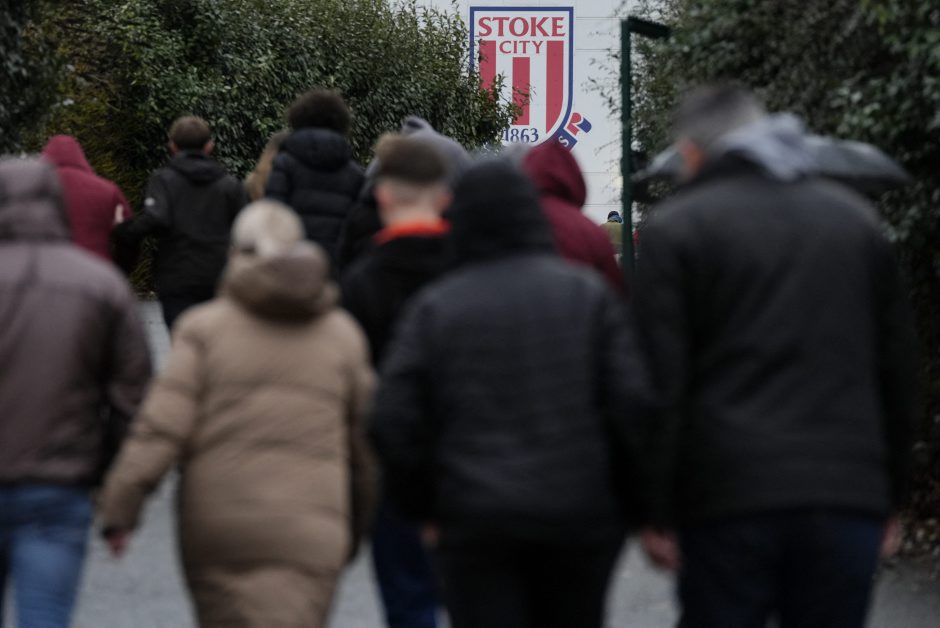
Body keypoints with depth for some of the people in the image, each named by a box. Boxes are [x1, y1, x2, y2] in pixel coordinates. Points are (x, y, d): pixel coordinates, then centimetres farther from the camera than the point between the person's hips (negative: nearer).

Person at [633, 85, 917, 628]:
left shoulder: (676, 227, 1)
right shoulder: (855, 217, 14)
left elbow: (661, 384, -5)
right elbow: (898, 369, 14)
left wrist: (656, 513, -2)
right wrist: (891, 498, 19)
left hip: (729, 501, -3)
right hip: (849, 497, 3)